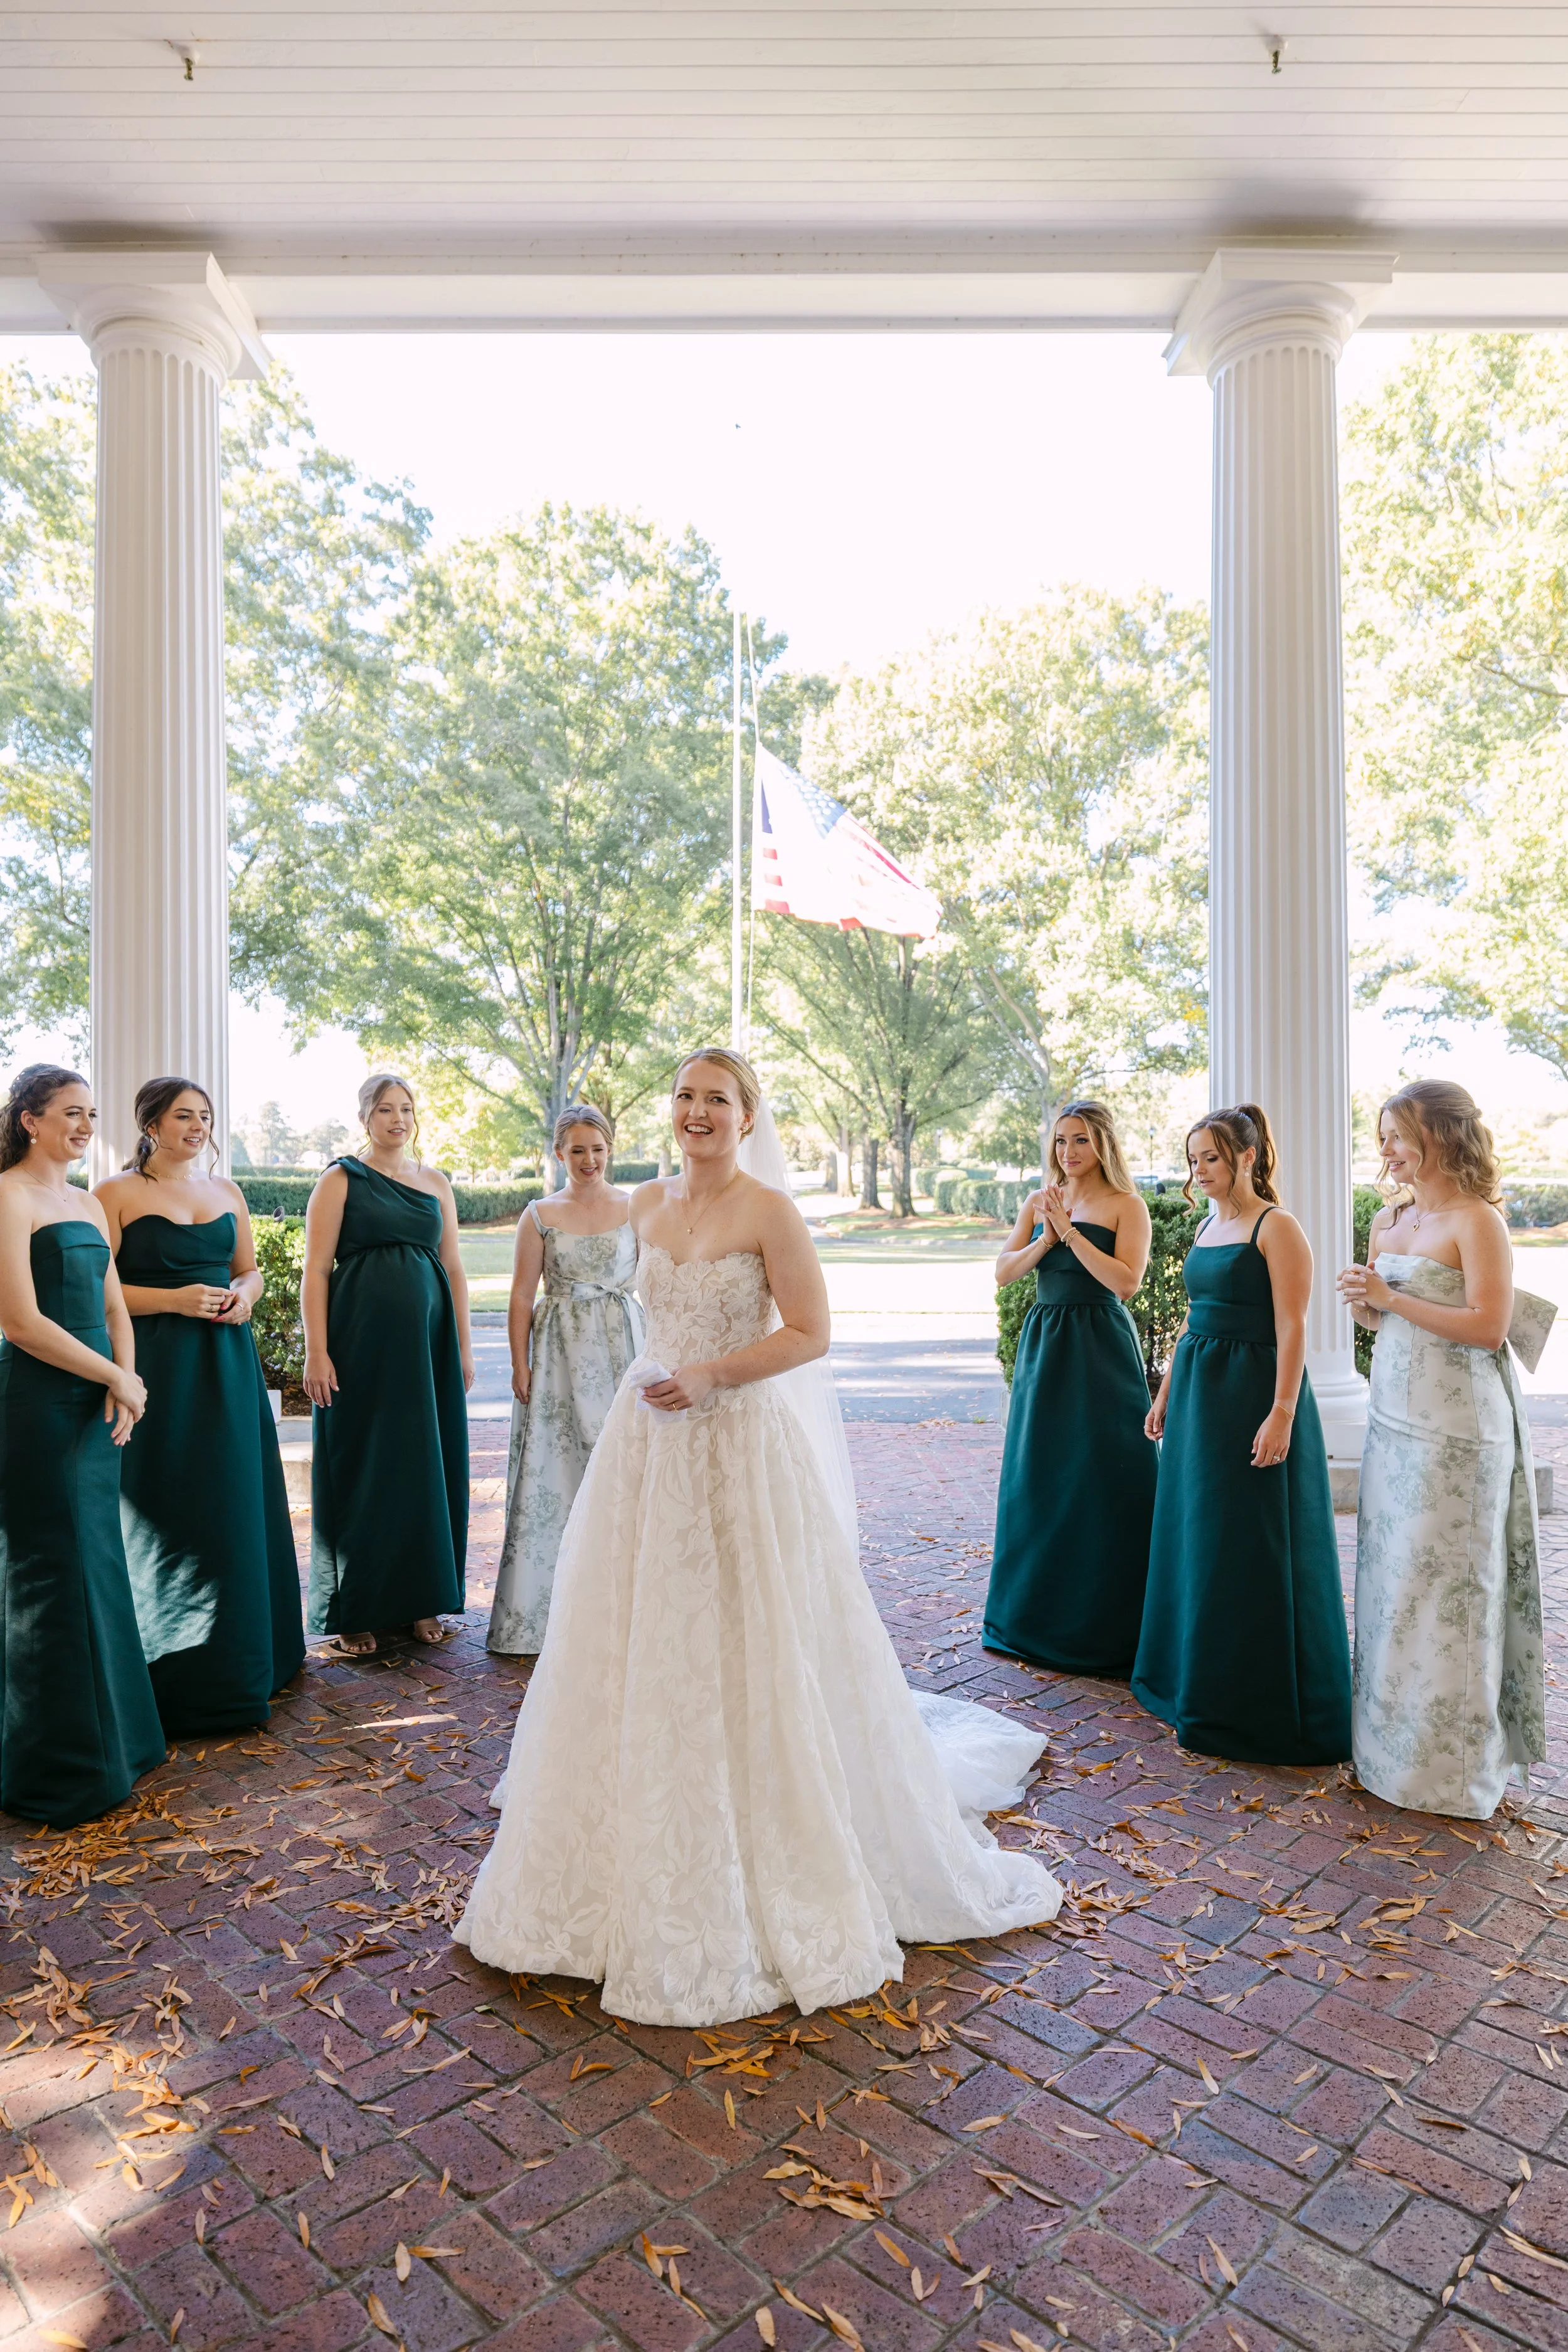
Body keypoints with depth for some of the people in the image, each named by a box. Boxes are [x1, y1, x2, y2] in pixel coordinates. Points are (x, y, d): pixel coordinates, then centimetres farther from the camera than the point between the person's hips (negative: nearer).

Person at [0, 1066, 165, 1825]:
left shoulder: (88, 1205, 14)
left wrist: (124, 1380, -3)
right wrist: (117, 1377, -11)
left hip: (95, 1402, 8)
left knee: (96, 1561, 14)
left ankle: (108, 1734, 28)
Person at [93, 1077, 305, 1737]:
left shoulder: (226, 1191, 13)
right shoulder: (116, 1194, -4)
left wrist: (245, 1295, -1)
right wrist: (174, 1299, -18)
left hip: (228, 1364, 5)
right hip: (156, 1369, -5)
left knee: (234, 1503, 10)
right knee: (166, 1510, -1)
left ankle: (242, 1657, 25)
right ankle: (176, 1675, 12)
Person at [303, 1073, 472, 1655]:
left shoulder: (436, 1183, 12)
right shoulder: (341, 1180, 0)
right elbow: (315, 1271, -5)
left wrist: (463, 1346, 8)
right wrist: (317, 1352, -12)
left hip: (427, 1343, 4)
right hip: (363, 1342, -4)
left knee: (426, 1464, 8)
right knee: (362, 1465, 3)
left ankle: (421, 1599, 22)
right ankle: (353, 1611, 15)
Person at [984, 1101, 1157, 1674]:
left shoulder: (1126, 1207, -3)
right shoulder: (1039, 1203, 10)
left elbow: (1125, 1282, -15)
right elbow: (1003, 1272, 3)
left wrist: (1071, 1231, -17)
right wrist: (1046, 1238, -12)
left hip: (1101, 1350, -5)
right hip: (1044, 1346, 5)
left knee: (1102, 1476, -1)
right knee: (1039, 1474, 10)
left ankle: (1107, 1623, 13)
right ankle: (1042, 1613, 25)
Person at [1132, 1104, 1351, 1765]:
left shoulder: (1276, 1227, -11)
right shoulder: (1207, 1228, 14)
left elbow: (1291, 1327, -17)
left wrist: (1282, 1414, -22)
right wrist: (1167, 1394, 17)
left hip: (1252, 1391, -8)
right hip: (1198, 1391, 8)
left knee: (1250, 1547, -1)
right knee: (1194, 1533, 15)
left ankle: (1257, 1704, 12)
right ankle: (1196, 1679, 30)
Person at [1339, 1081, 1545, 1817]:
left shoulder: (1477, 1222, -11)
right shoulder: (1388, 1221, 11)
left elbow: (1489, 1326, -19)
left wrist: (1392, 1298, -18)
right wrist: (1364, 1305, -3)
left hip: (1456, 1425, -7)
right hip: (1393, 1416, 7)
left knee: (1444, 1581, 1)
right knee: (1391, 1574, 13)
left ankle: (1447, 1758, 15)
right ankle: (1394, 1733, 26)